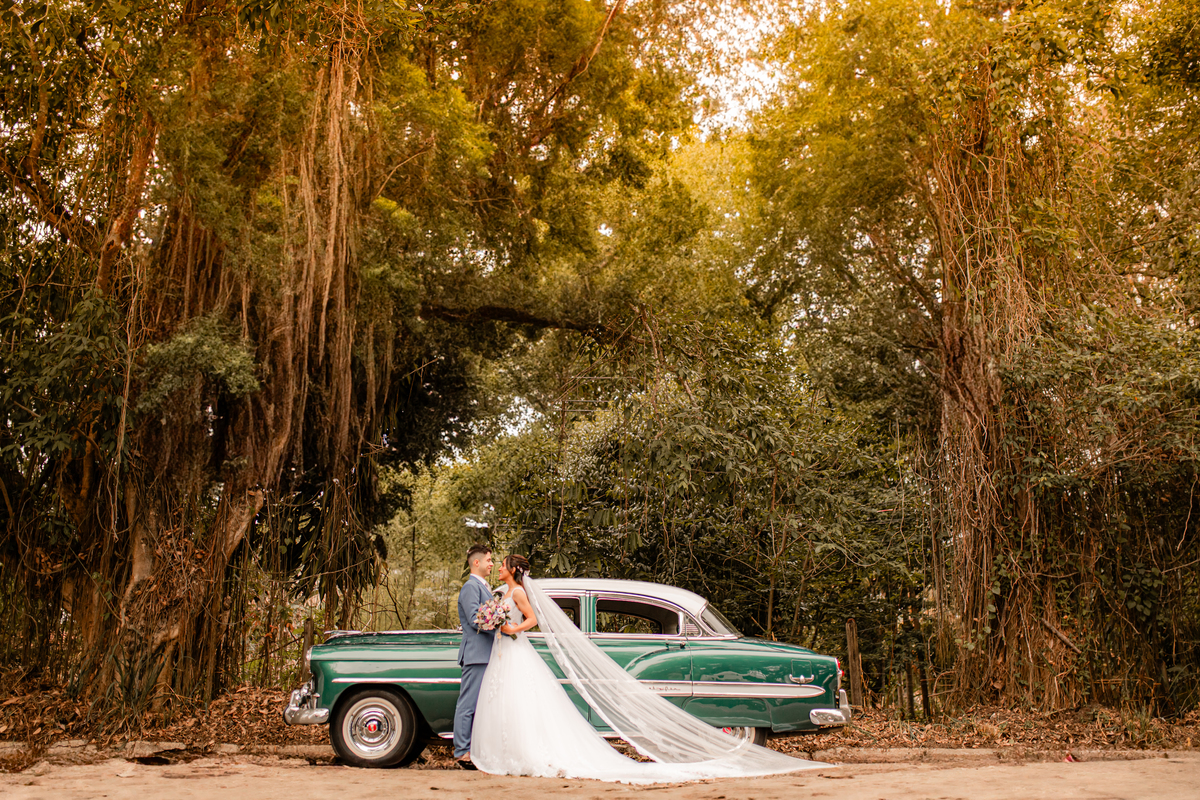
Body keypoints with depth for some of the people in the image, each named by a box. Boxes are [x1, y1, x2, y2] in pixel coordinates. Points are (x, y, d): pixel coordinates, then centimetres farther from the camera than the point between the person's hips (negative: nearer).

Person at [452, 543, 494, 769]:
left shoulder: (484, 587, 21)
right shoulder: (471, 587, -10)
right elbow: (475, 620, -19)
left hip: (486, 655, 10)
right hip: (476, 654, -10)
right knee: (468, 704, -6)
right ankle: (463, 752, -4)